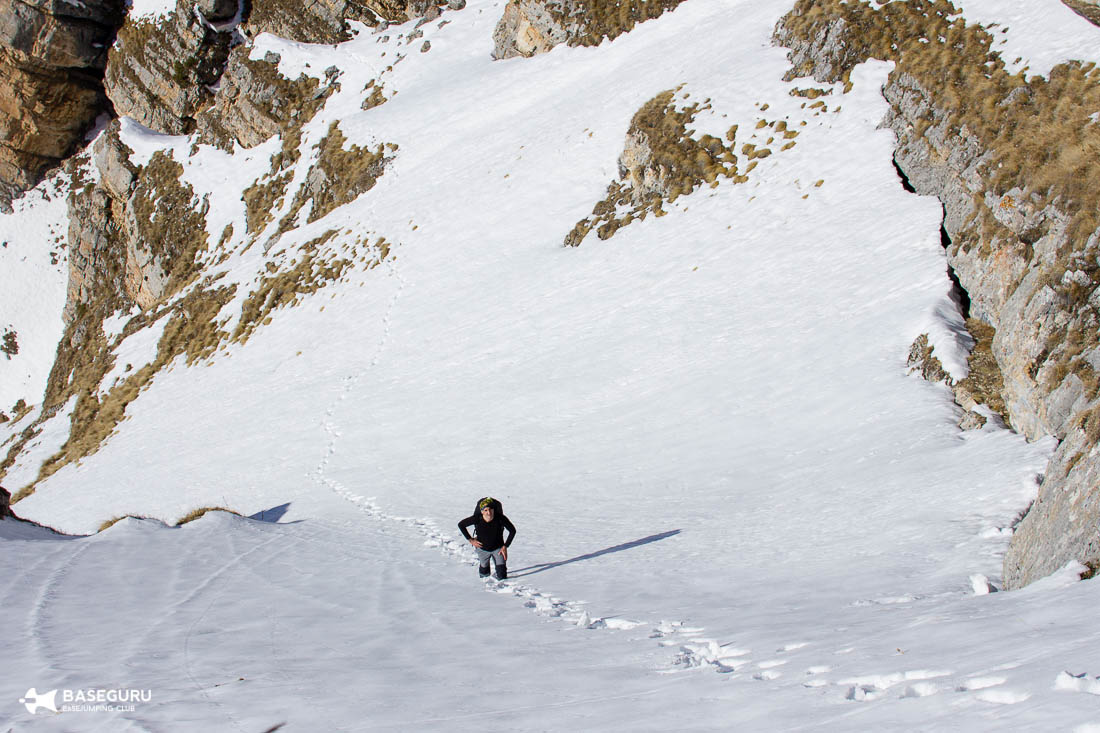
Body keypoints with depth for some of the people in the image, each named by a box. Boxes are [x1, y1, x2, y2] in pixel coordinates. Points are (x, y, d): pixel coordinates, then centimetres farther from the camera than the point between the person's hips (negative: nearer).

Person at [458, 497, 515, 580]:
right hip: (483, 549, 0)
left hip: (498, 548, 0)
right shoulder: (477, 518, -29)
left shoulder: (500, 518, -28)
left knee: (502, 576, -4)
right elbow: (461, 525, -11)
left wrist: (505, 546, -12)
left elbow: (512, 530, -11)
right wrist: (470, 540, -9)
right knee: (484, 573, 18)